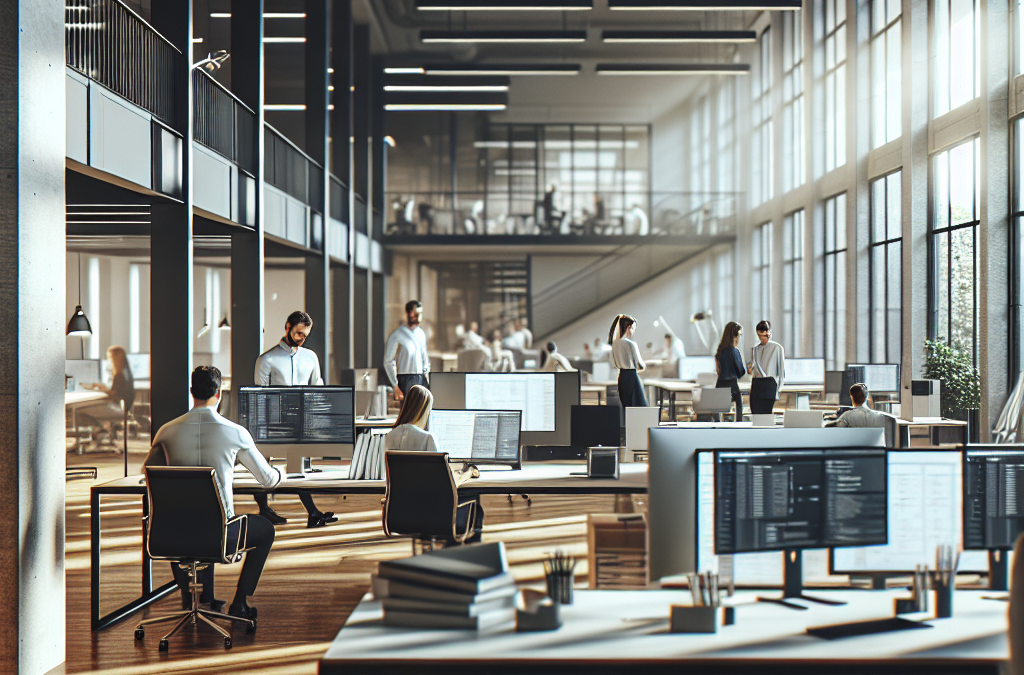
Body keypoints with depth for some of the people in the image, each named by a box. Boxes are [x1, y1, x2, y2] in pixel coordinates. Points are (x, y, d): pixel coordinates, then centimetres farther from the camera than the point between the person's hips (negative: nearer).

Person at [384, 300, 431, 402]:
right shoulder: (397, 336, -5)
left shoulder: (421, 334, 15)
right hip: (406, 381, -6)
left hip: (423, 381, 6)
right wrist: (396, 387, -11)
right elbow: (388, 363, -6)